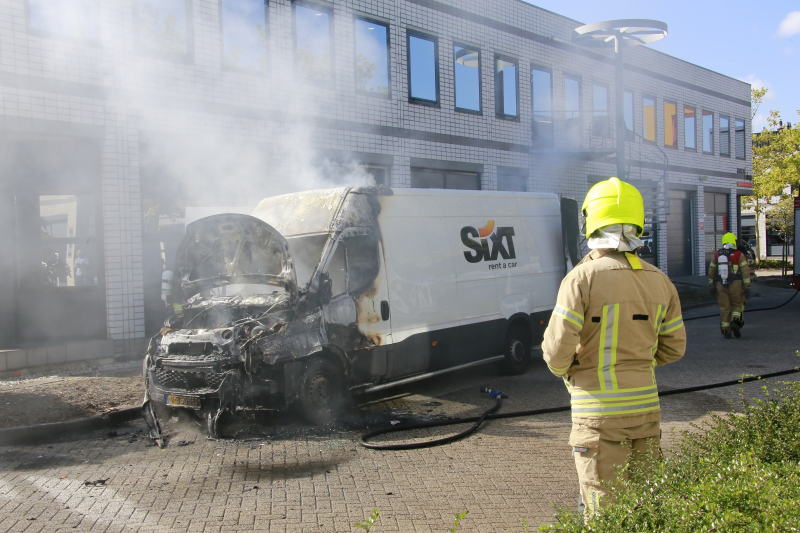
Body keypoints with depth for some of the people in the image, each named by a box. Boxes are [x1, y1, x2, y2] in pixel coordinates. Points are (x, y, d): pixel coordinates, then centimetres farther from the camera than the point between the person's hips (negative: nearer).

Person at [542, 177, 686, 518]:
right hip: (646, 406, 5)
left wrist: (563, 370, 5)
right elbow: (674, 347, 12)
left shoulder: (584, 277, -13)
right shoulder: (659, 280, 4)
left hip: (600, 412, -5)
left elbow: (557, 348, -16)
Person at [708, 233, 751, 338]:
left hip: (721, 285, 2)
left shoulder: (717, 255, 7)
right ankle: (735, 321, -13)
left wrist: (712, 287, 18)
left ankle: (726, 331, 7)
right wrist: (747, 288, -4)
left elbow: (711, 272, 11)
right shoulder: (739, 255, -3)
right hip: (736, 285, -2)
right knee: (738, 305, 13)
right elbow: (745, 272, -7)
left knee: (724, 308, 7)